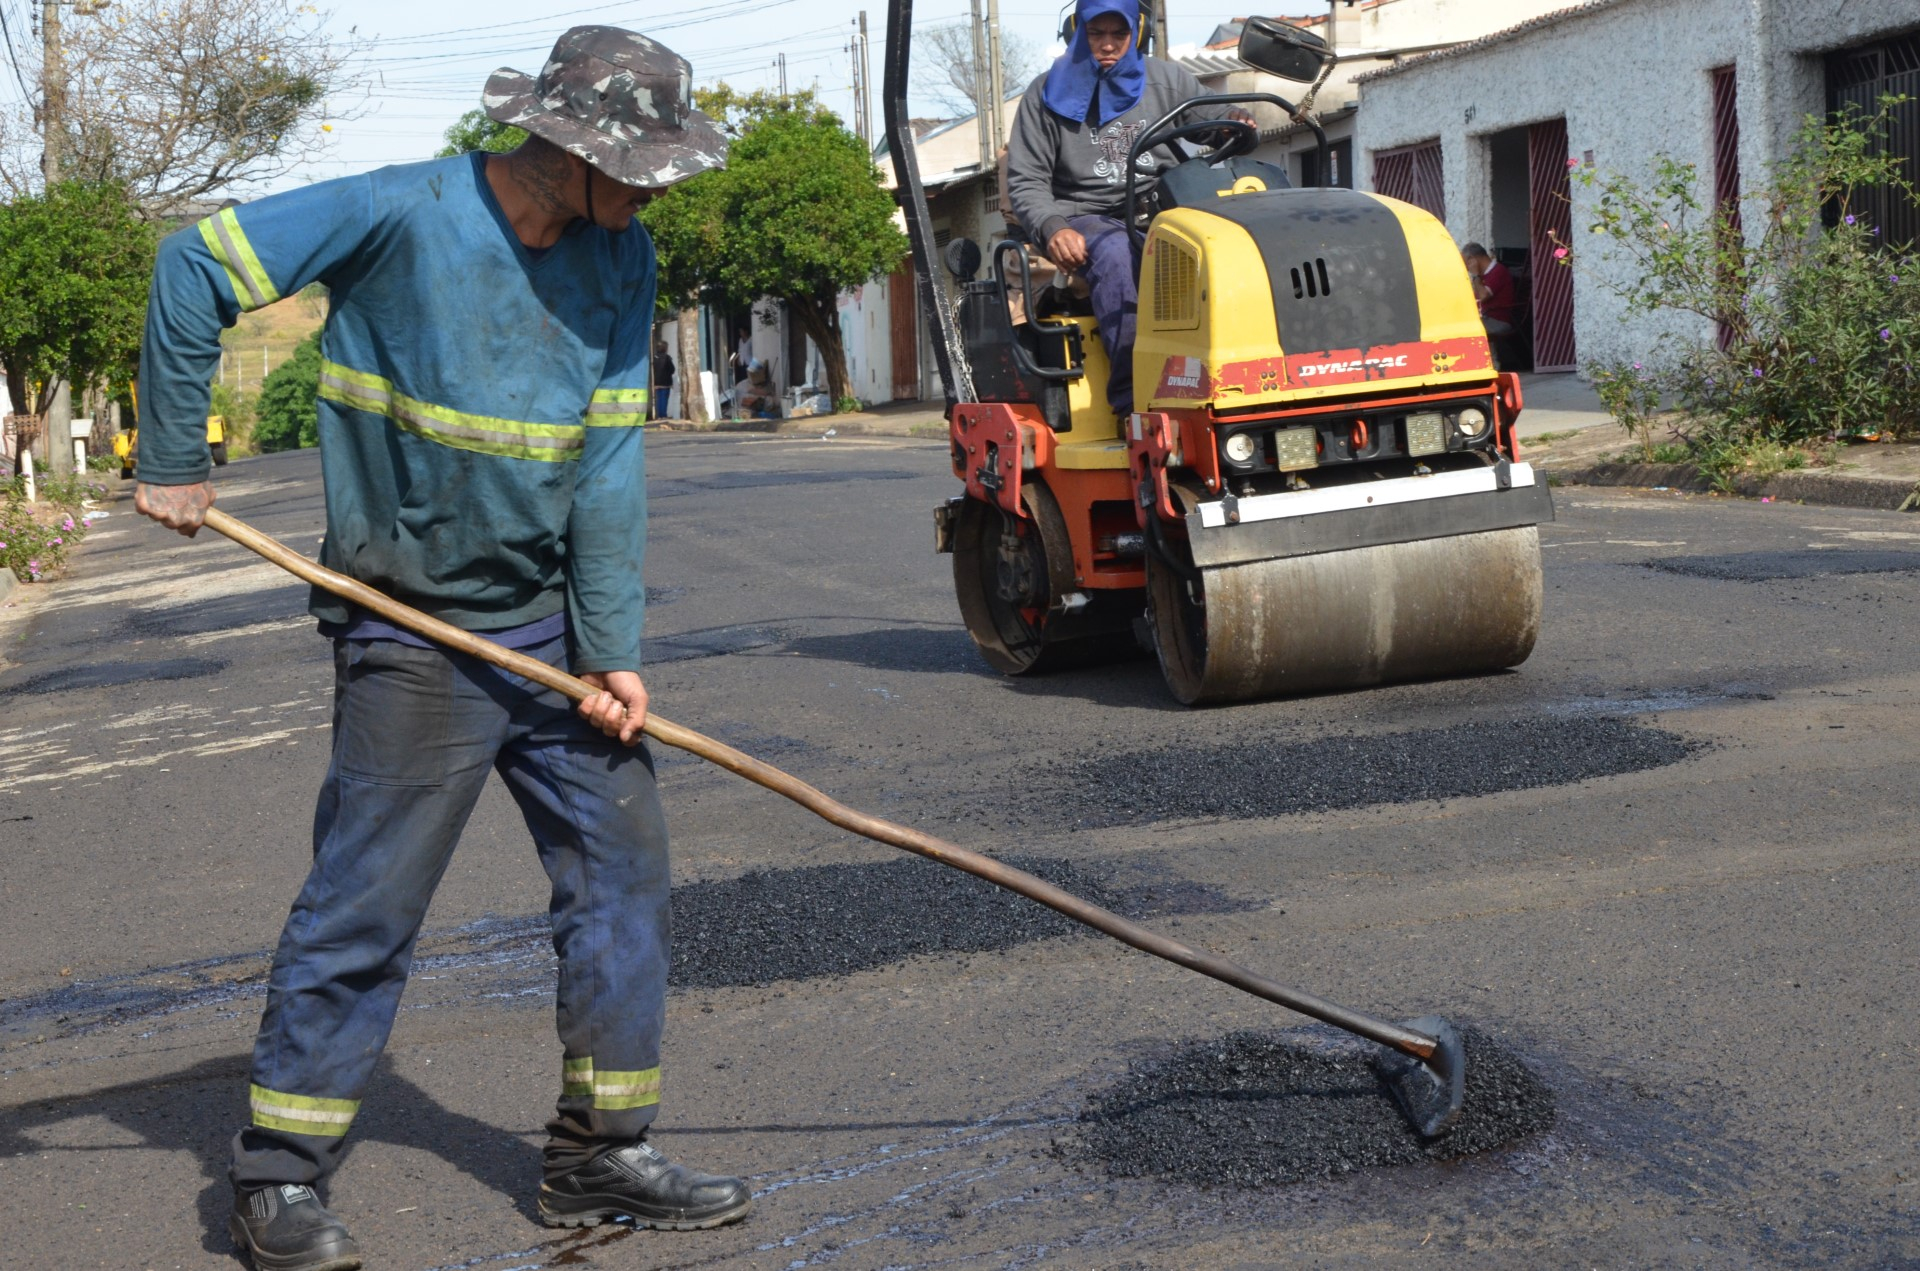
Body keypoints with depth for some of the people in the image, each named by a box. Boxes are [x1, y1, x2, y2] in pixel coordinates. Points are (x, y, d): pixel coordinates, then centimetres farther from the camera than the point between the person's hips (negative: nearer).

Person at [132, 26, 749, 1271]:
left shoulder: (620, 257, 2)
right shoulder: (401, 214, -15)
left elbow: (608, 455, 0)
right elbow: (198, 265, -11)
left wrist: (612, 646, -5)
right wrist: (175, 462, -8)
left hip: (551, 622, 6)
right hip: (417, 635, -6)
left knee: (623, 862, 6)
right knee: (365, 903, -1)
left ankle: (603, 1151, 19)